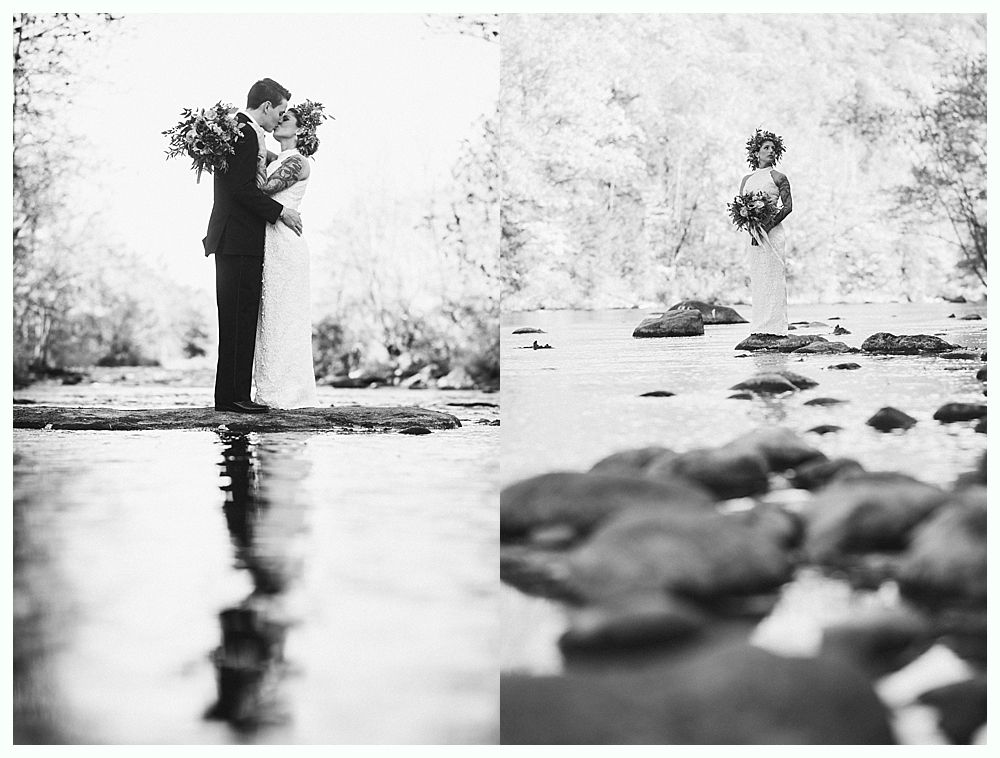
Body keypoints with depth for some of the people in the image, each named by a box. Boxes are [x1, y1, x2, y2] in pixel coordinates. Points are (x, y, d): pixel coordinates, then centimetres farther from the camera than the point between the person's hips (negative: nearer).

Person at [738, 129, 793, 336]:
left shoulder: (778, 177, 2)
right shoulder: (747, 179, 16)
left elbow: (788, 206, -5)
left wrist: (768, 226, -16)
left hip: (772, 232, -5)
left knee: (772, 277, -8)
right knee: (757, 278, 4)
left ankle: (775, 327, -9)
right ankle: (759, 327, 5)